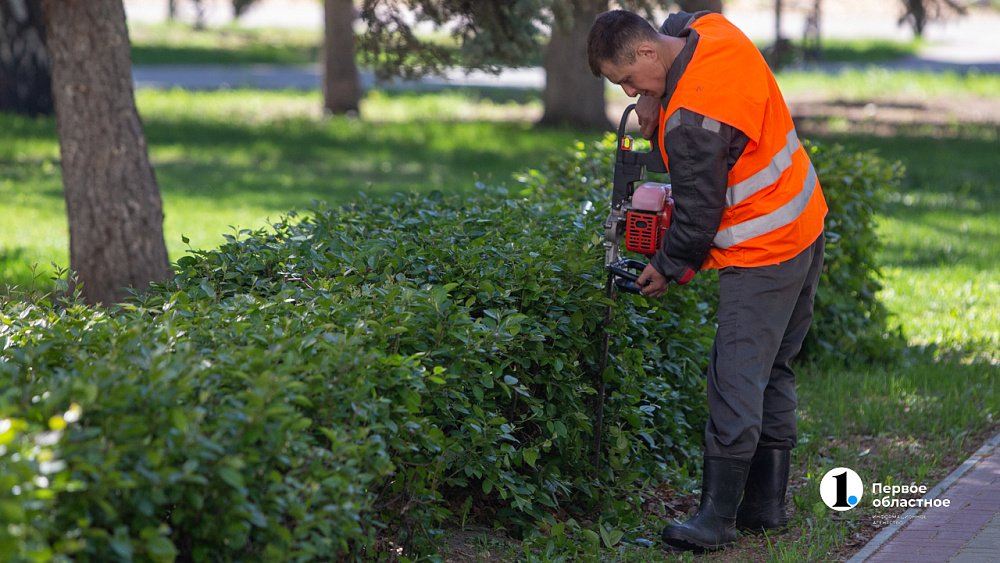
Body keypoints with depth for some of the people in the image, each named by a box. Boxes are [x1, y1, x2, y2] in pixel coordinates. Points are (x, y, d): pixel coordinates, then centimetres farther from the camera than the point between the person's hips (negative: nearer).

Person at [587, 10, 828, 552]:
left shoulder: (693, 120, -27)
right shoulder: (709, 28, -1)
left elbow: (699, 212, -18)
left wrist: (669, 267, -1)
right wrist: (657, 102, 10)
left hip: (761, 257, -10)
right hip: (805, 230, 10)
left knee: (736, 380, -9)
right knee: (772, 370, 15)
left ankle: (717, 517, -8)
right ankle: (766, 502, 22)